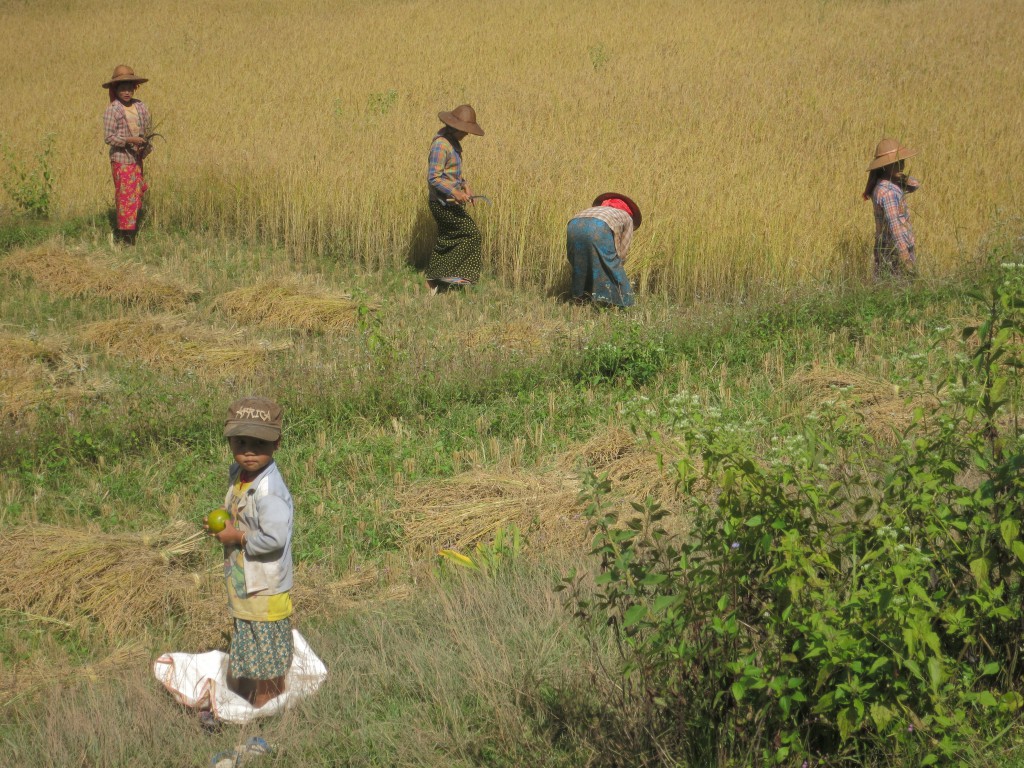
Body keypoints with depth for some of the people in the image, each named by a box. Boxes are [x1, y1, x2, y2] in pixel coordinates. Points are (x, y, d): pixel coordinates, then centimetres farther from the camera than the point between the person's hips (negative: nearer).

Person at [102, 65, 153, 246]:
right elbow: (108, 137, -11)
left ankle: (119, 236, 19)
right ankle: (127, 236, -3)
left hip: (137, 159, 6)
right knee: (126, 197, -7)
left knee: (137, 196, 9)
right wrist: (130, 140, -21)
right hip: (121, 159, -6)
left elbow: (148, 129, 16)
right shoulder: (112, 110, -9)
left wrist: (145, 146, -4)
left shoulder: (140, 107, 8)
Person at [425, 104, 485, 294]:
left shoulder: (453, 141, 10)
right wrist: (454, 193, -30)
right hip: (442, 202, -10)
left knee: (447, 239, 12)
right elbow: (433, 178, -23)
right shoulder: (440, 144, -21)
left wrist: (464, 185, 10)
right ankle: (448, 273, -2)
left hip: (450, 201, 10)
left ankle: (433, 281, 17)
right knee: (471, 233, -8)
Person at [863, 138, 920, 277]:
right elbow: (894, 226, -24)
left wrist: (905, 179, -2)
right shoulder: (888, 192, -19)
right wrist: (905, 257, -27)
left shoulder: (891, 185, 10)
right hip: (895, 250, -9)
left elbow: (915, 185, 22)